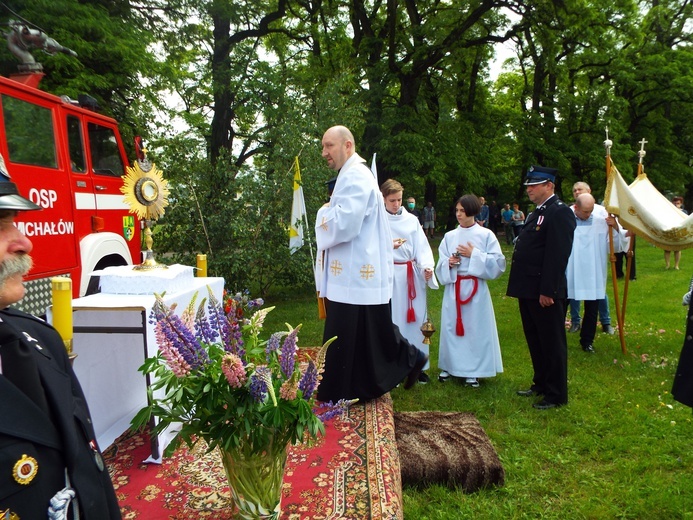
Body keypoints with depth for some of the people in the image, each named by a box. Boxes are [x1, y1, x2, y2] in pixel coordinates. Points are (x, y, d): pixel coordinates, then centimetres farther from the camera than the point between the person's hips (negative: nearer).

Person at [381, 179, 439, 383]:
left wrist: (427, 267, -15)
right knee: (392, 322, 1)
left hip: (413, 275, 3)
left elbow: (422, 247, 2)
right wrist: (388, 246, -20)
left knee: (416, 319, 6)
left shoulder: (411, 220, 7)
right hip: (389, 275, -3)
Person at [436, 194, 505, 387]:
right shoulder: (449, 236, 7)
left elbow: (498, 263, -8)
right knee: (451, 326, 7)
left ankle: (473, 371, 16)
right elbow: (440, 265, 9)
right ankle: (450, 366, 22)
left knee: (475, 327, 3)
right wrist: (448, 263, -12)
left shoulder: (486, 235, -3)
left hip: (476, 289, -3)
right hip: (453, 288, 3)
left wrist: (474, 255, -15)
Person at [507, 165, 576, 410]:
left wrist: (547, 290, -23)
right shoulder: (538, 212, 17)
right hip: (529, 290, 10)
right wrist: (522, 287, 15)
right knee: (535, 341, 19)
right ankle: (541, 384, 34)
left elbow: (558, 255, -21)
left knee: (552, 343, 3)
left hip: (545, 292, -10)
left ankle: (556, 394, 16)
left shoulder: (559, 212, -14)